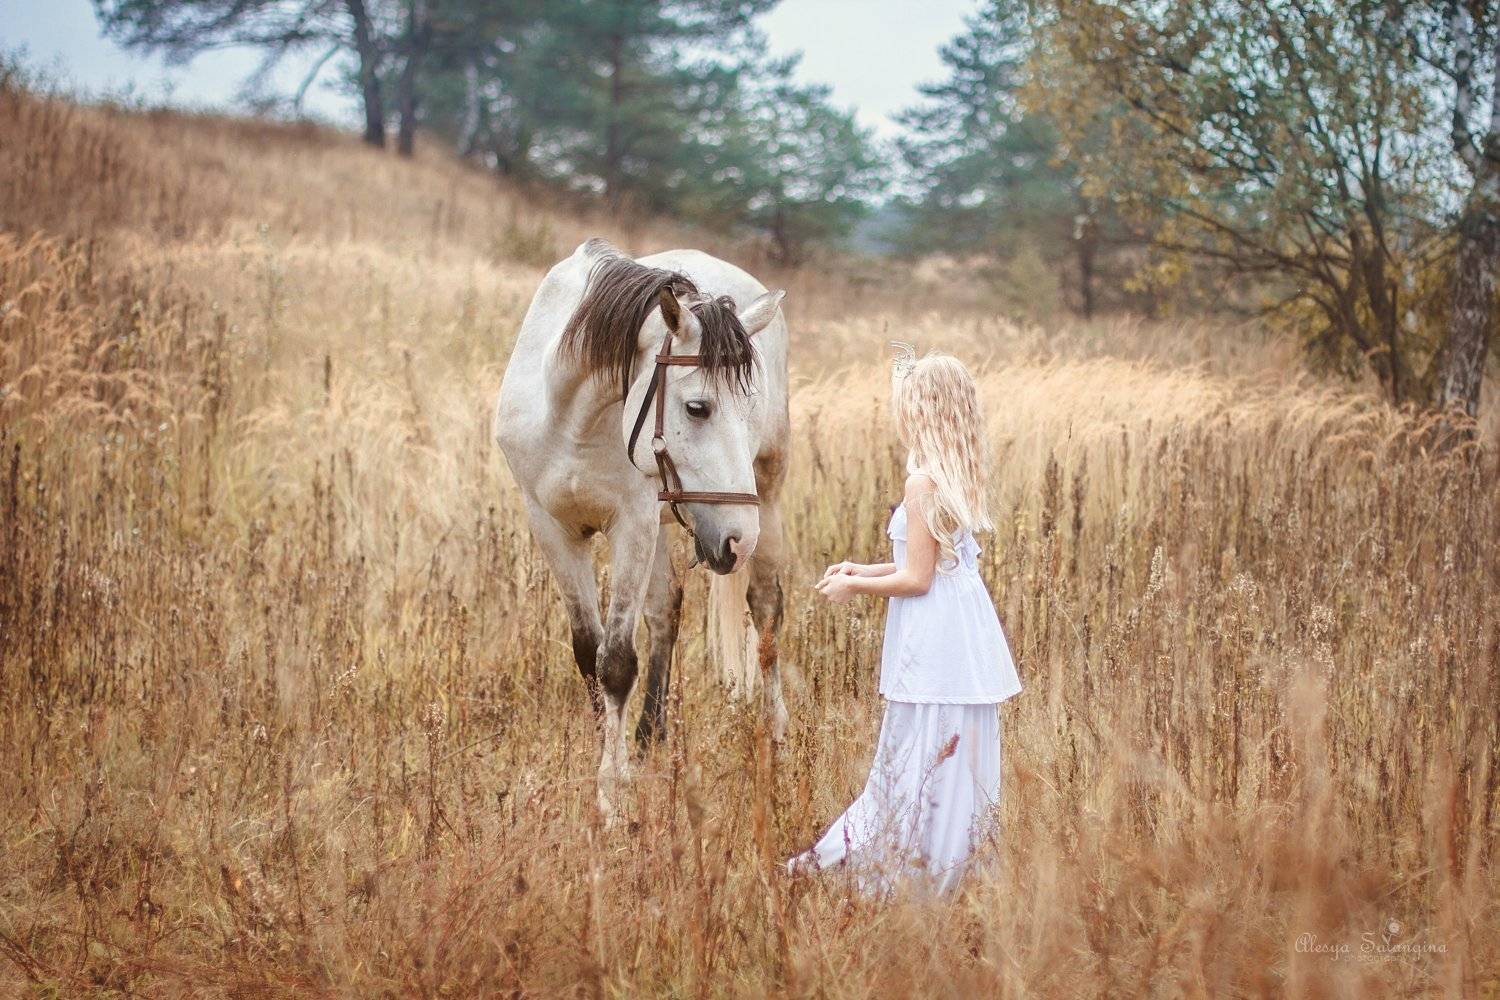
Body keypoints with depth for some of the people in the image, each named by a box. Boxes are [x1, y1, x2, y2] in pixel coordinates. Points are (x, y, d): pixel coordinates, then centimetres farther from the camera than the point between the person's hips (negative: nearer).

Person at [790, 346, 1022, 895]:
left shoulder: (923, 483, -17)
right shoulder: (959, 478, 9)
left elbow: (917, 579, -17)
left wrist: (855, 585, -2)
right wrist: (864, 569, 18)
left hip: (933, 643, -9)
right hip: (963, 629, 9)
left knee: (921, 758, -1)